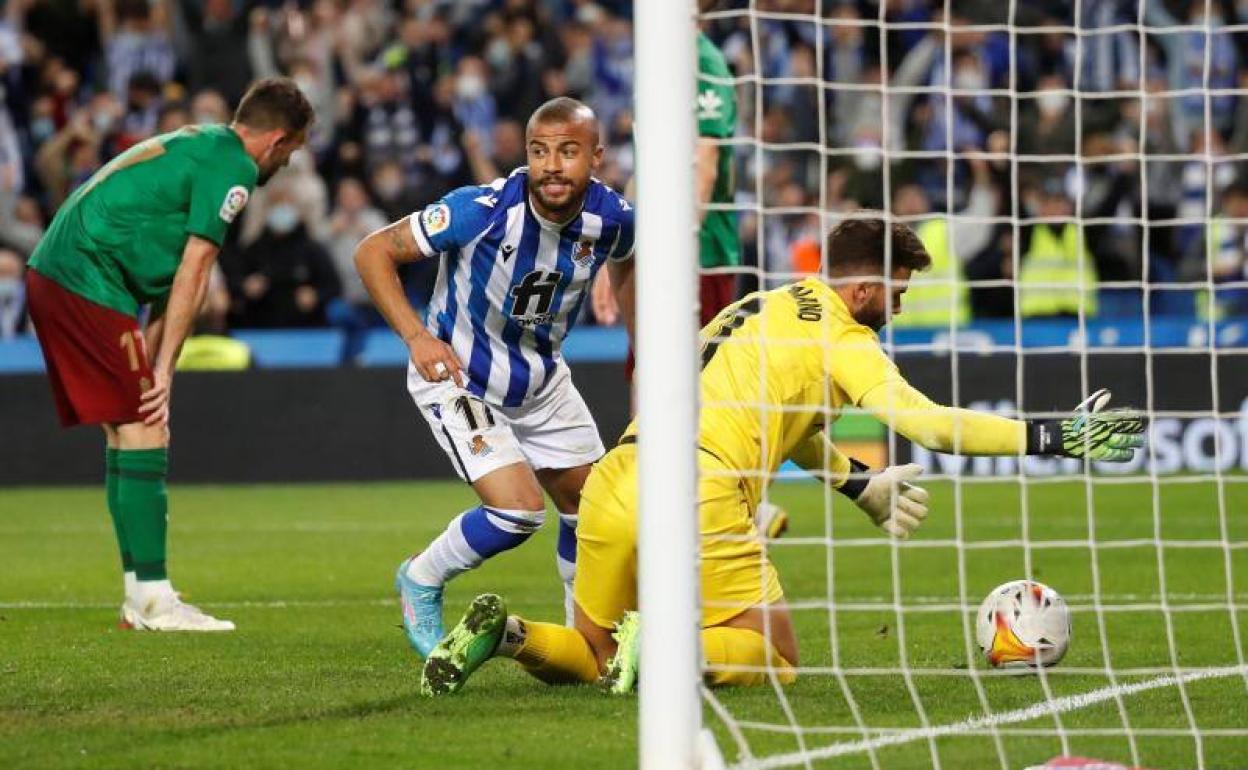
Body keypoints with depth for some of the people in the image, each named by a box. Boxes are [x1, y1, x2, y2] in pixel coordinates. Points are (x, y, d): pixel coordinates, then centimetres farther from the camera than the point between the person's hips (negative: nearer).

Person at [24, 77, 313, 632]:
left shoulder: (197, 145, 23)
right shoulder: (233, 167, -8)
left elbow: (168, 269, 20)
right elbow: (193, 272, -11)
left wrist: (151, 363, 14)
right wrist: (163, 370, -10)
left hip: (52, 274, 10)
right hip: (89, 286, -10)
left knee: (126, 432, 13)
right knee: (144, 433, -9)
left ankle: (141, 595, 15)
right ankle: (152, 601, -9)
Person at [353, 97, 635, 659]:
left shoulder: (611, 217, -15)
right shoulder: (482, 210, -30)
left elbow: (624, 265, 12)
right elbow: (373, 252, -23)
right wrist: (416, 337, -33)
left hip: (541, 378, 6)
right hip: (456, 375, -6)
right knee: (519, 510, -20)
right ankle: (421, 581, 8)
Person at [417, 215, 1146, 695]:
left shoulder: (764, 308, 26)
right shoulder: (843, 341, 2)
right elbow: (928, 423, -9)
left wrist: (862, 484, 39)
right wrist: (1050, 436, -5)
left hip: (615, 481, 7)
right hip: (700, 496, -7)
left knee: (593, 656, 22)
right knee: (774, 662, 5)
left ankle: (506, 633, -6)